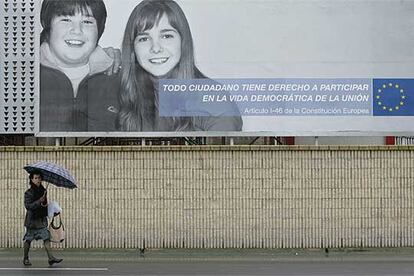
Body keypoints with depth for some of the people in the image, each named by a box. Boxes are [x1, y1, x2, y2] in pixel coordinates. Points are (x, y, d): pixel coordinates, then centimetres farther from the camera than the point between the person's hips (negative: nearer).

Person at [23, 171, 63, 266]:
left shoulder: (43, 190, 10)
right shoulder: (28, 193, -9)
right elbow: (27, 206, -19)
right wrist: (39, 202, -25)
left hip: (42, 218, 5)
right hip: (32, 219, -5)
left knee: (46, 237, -6)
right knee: (28, 239, 4)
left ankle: (51, 258, -13)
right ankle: (25, 258, 16)